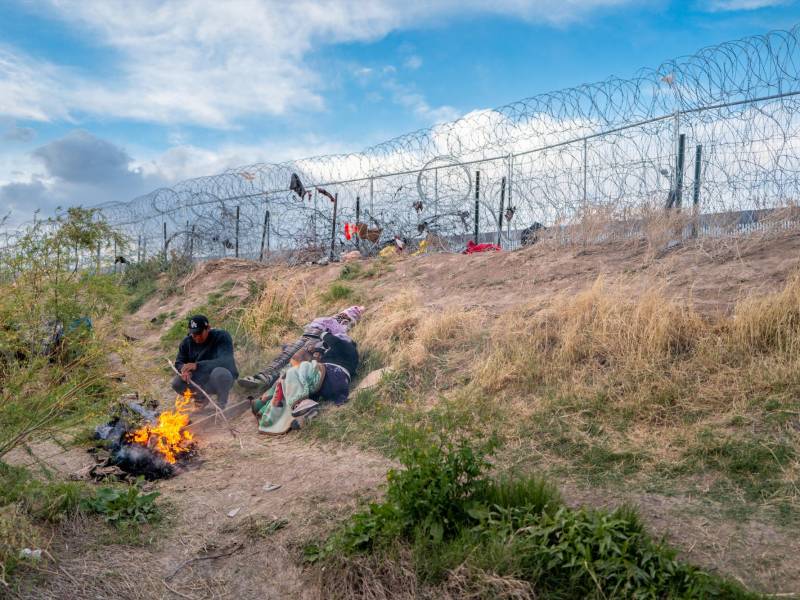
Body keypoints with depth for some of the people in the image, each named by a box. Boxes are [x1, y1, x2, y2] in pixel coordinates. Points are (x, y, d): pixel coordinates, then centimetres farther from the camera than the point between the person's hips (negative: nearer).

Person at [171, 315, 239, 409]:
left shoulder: (222, 337, -20)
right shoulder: (187, 342, -4)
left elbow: (225, 362, -34)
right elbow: (178, 363, 2)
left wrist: (198, 365, -45)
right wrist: (184, 370, -26)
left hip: (224, 377, -5)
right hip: (201, 381, 5)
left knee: (219, 372, -38)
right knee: (177, 383, -18)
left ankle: (221, 405, -11)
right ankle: (201, 399, 13)